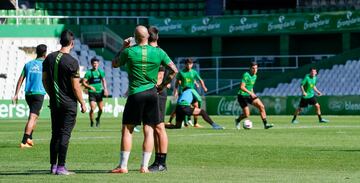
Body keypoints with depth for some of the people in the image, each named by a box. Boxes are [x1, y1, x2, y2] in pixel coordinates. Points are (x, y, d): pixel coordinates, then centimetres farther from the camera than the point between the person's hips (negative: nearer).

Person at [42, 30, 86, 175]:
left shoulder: (49, 58, 4)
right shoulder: (72, 62, -15)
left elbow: (44, 80, 11)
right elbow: (75, 87, -14)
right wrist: (82, 103, -3)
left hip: (54, 102, 6)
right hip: (69, 103, -6)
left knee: (55, 134, 12)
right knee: (65, 134, -4)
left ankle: (53, 166, 14)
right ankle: (61, 167, -6)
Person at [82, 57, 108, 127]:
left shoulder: (101, 72, 6)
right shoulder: (89, 72, -6)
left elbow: (103, 81, 18)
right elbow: (84, 82, -7)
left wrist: (105, 89, 7)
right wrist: (90, 87, -23)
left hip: (99, 92, 4)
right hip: (92, 93, -4)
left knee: (101, 108, 7)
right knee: (92, 108, -15)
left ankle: (98, 119, 36)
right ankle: (91, 122, 3)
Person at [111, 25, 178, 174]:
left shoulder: (129, 52, -6)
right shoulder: (159, 52, 0)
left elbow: (114, 64, 12)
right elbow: (174, 70, 3)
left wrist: (123, 47, 20)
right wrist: (162, 86, 11)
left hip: (135, 94, -2)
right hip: (152, 94, 2)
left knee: (127, 130, 4)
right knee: (149, 130, 5)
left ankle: (123, 166, 2)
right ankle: (144, 166, 2)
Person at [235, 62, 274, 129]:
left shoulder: (255, 76, 8)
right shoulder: (246, 75, -18)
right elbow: (242, 87, -25)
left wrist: (252, 93, 16)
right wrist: (250, 93, -32)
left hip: (250, 95, 7)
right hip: (242, 96, -7)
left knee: (261, 106, -11)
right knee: (246, 115, -6)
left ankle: (265, 124, -10)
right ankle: (237, 120, 26)